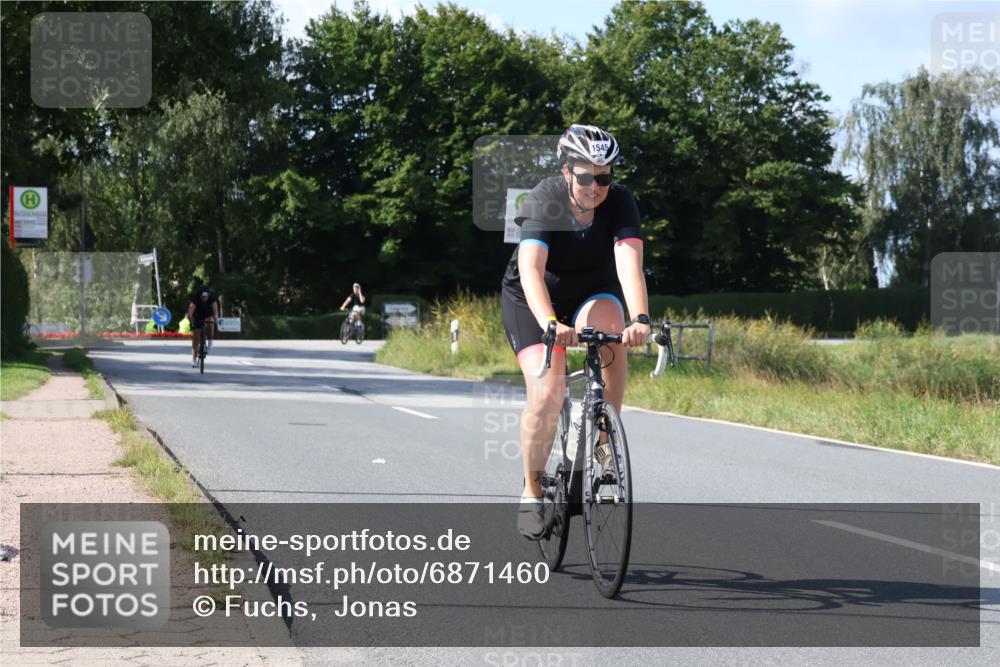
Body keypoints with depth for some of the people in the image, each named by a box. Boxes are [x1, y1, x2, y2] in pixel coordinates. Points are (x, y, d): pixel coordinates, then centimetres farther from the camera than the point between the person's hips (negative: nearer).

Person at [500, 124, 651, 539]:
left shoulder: (620, 202, -22)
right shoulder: (543, 202, -28)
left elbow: (629, 263, -36)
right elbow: (531, 270, -42)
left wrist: (640, 319, -54)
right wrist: (550, 325, -59)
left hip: (592, 293, 2)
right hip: (532, 300, -2)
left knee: (610, 331, -33)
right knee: (547, 391, -21)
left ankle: (605, 440, -15)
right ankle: (532, 493, -2)